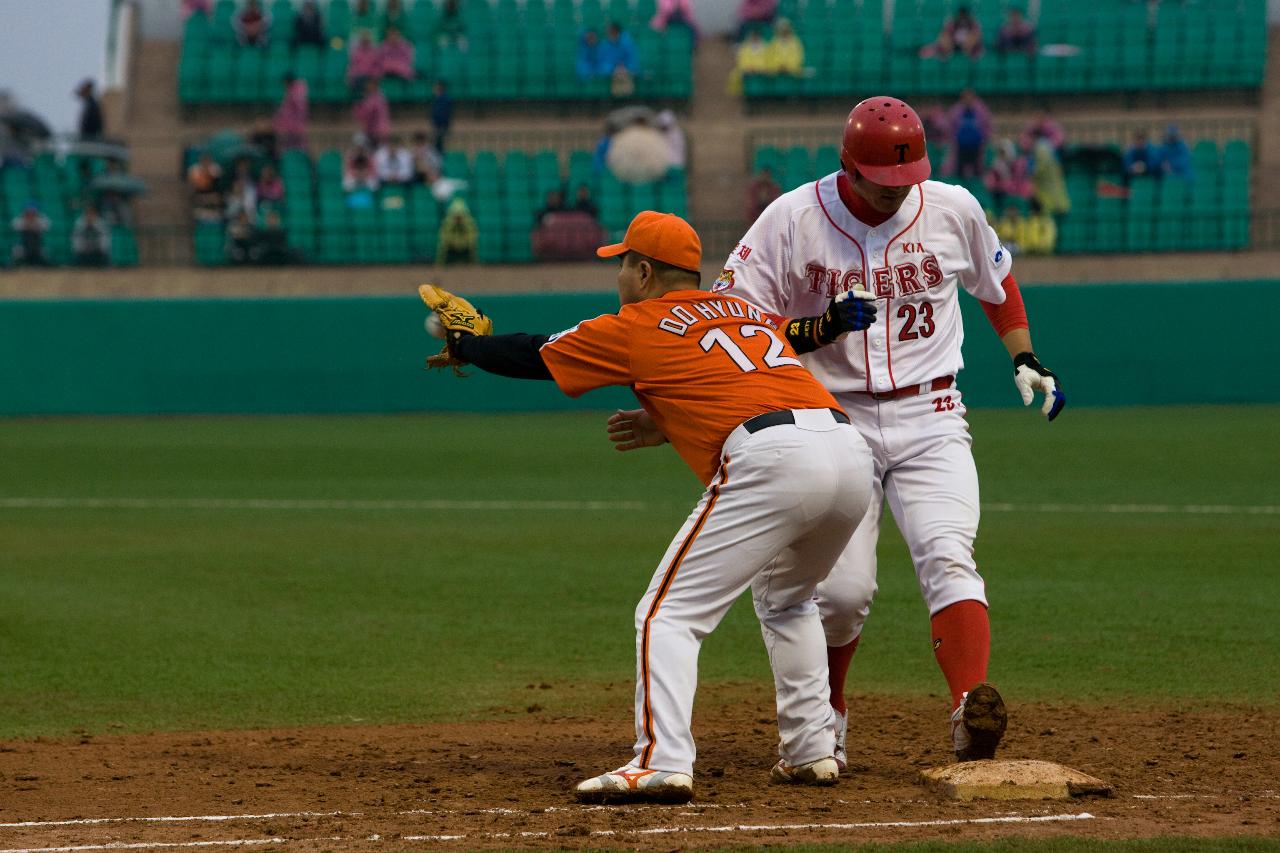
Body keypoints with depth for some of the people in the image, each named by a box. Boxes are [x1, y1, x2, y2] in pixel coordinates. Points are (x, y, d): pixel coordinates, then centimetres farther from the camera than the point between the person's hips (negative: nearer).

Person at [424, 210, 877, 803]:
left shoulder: (639, 326, 13)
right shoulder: (746, 311, 30)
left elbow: (535, 357, 24)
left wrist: (464, 346, 40)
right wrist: (669, 425, 39)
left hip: (770, 463, -7)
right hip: (851, 453, 7)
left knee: (668, 613, -2)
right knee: (785, 599, 31)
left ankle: (662, 762, -17)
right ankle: (811, 753, 25)